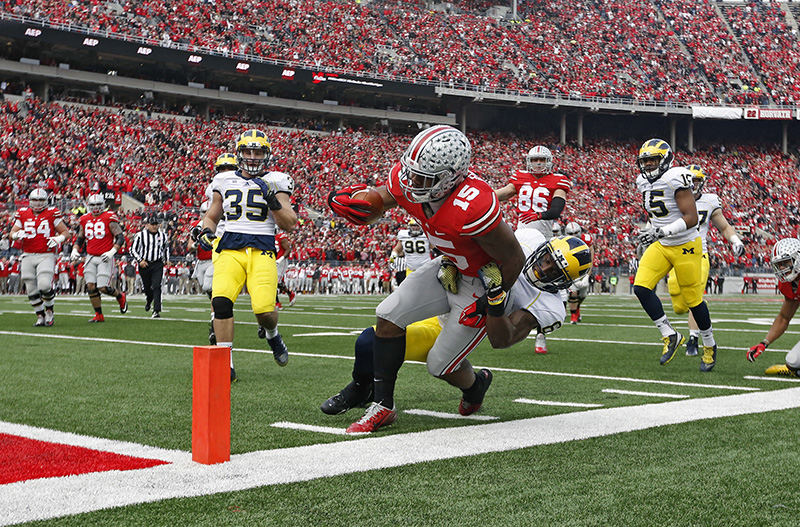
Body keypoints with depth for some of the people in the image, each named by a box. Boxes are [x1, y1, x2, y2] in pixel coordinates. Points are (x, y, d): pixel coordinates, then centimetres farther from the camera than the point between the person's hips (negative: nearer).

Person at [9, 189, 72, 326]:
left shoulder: (52, 214, 0)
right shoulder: (23, 214, 8)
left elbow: (66, 232, 5)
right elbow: (12, 233, 14)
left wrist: (58, 239, -15)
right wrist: (18, 234, -9)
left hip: (46, 256, -3)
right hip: (28, 256, 3)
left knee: (45, 285, -19)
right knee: (31, 290, 2)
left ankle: (49, 311, 6)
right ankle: (40, 316, 16)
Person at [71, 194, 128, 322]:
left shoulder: (109, 218, -6)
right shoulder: (85, 220, 10)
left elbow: (120, 237, -9)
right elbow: (80, 238, 22)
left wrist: (112, 252, -20)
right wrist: (75, 250, 4)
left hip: (105, 258, -5)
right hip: (90, 258, 5)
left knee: (103, 287, -10)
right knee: (90, 286, -4)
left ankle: (121, 296, 22)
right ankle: (99, 315, 7)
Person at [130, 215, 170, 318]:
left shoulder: (163, 235, 4)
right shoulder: (140, 235, -6)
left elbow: (166, 248, 22)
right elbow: (133, 250, -3)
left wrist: (166, 260, 19)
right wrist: (140, 260, -14)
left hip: (158, 264, 0)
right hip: (144, 264, 0)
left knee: (156, 286, -13)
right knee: (146, 287, 12)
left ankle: (156, 310, -14)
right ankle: (148, 300, 47)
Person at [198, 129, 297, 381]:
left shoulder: (275, 182, 8)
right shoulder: (224, 181, 15)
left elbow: (290, 225, 3)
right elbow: (212, 215, 28)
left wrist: (273, 200, -10)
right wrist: (206, 231, 7)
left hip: (262, 251, -2)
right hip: (229, 250, 2)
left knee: (264, 310, -19)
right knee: (221, 301, -22)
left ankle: (272, 334, 21)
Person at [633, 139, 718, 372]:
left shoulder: (675, 179, -20)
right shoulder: (645, 182, 5)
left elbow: (691, 218, -25)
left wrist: (661, 231, -31)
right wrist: (651, 232, 7)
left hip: (685, 246, -7)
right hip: (660, 246, 7)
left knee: (693, 300, 3)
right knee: (641, 287, -13)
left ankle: (710, 346, 26)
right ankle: (670, 336, 0)